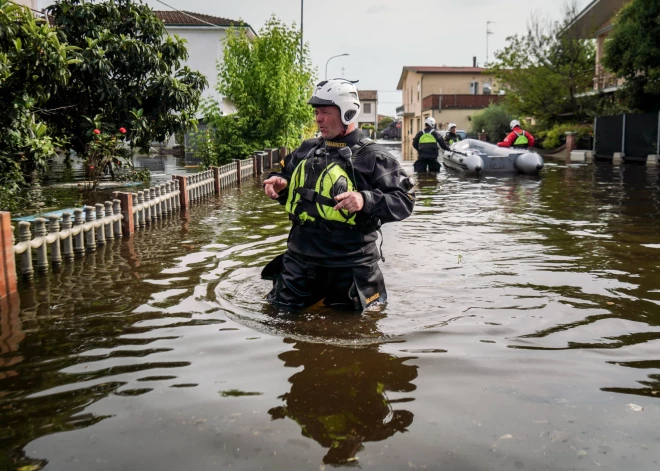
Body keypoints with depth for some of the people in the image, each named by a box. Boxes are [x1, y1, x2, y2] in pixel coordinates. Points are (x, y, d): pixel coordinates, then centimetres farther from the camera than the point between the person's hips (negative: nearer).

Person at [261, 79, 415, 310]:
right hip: (300, 258, 5)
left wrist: (367, 200, -29)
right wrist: (278, 183, 1)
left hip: (349, 265, -5)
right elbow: (285, 174, 25)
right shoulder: (306, 150, 9)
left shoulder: (372, 157, -9)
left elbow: (405, 200, -13)